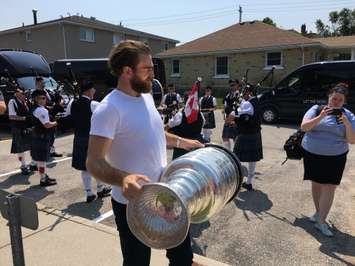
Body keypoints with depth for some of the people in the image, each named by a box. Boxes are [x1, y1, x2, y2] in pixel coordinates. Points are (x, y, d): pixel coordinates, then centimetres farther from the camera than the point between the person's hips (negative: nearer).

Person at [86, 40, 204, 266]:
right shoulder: (109, 109, -22)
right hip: (133, 203, -7)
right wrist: (123, 178, -44)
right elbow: (94, 162, -27)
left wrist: (181, 142, 18)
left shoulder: (146, 96, 5)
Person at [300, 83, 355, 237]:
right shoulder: (316, 109, -2)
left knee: (329, 187, -5)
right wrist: (321, 117, -25)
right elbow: (303, 127, -14)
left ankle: (321, 221, 4)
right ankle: (318, 212, 32)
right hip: (312, 154, 1)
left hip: (335, 158, 0)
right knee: (316, 184, 13)